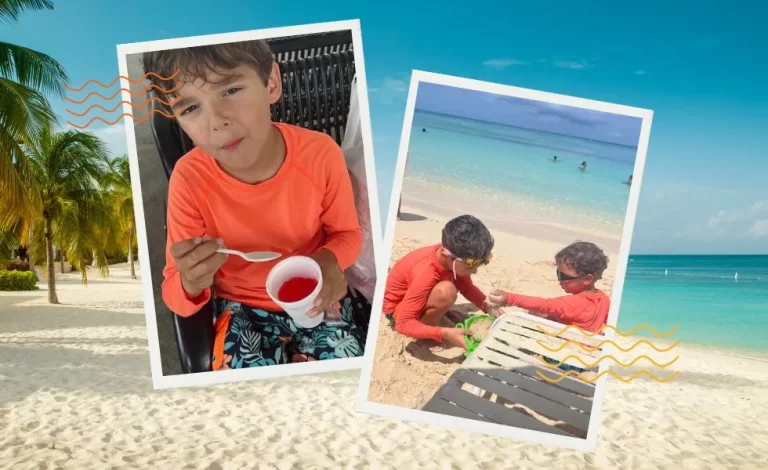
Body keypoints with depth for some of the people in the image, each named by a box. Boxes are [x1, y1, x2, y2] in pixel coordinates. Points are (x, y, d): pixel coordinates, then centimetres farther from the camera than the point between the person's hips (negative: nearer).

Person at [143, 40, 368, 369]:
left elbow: (346, 232, -1)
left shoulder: (321, 153, -18)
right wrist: (191, 284, -34)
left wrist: (330, 260, -23)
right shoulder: (189, 178, -18)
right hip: (244, 308, 0)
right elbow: (175, 296, -10)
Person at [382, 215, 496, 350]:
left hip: (416, 297, 8)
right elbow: (403, 323, -37)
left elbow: (467, 288, 0)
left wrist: (489, 307, -16)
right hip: (396, 307, -8)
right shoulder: (426, 272, -37)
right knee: (446, 291, -34)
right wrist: (445, 333, -46)